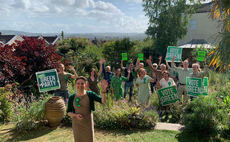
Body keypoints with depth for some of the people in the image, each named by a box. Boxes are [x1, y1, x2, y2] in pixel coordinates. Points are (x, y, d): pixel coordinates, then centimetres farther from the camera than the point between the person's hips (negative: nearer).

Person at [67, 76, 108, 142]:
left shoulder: (90, 94, -9)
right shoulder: (72, 97, -4)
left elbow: (103, 101, -19)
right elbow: (68, 112, 1)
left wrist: (103, 90, -37)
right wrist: (76, 115, -20)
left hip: (88, 123, -1)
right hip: (77, 124, 1)